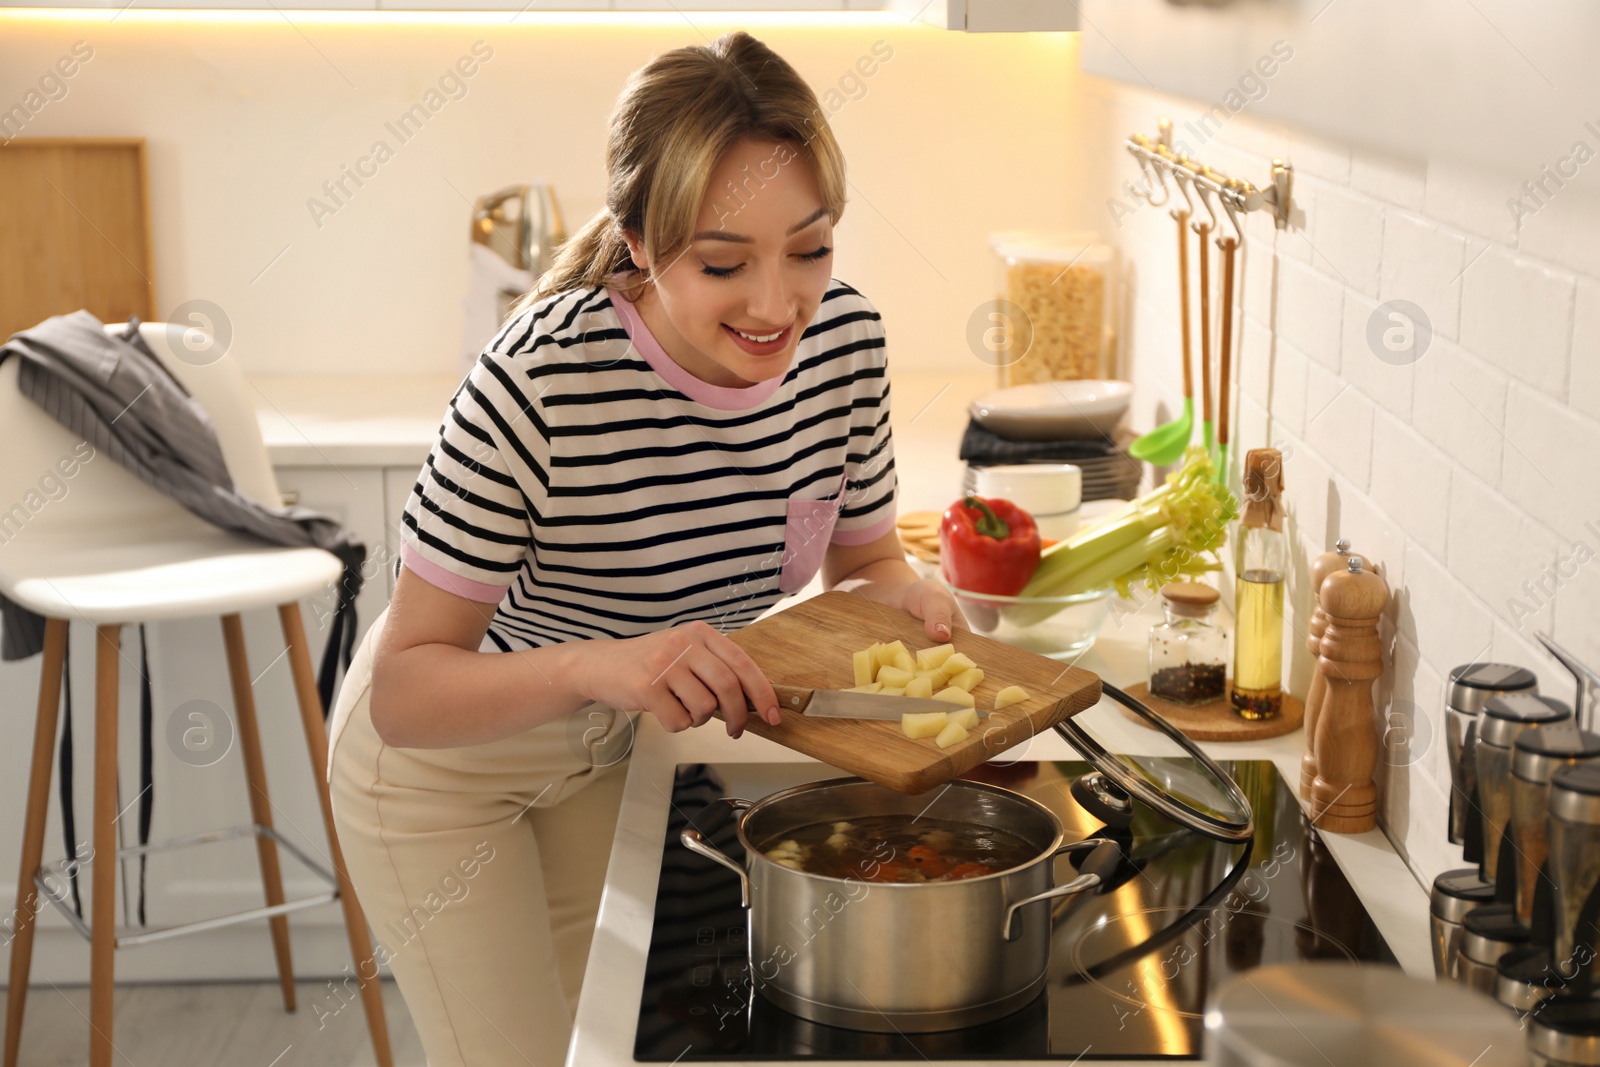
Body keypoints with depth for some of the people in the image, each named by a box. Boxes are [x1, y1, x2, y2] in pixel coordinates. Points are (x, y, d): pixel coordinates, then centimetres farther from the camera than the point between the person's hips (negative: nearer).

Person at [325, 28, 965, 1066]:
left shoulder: (845, 337, -19)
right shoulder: (541, 383, -35)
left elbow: (861, 559, -3)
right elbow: (404, 689, -31)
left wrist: (904, 594, -26)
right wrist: (596, 666, -48)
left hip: (611, 744, 5)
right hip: (444, 754, -5)